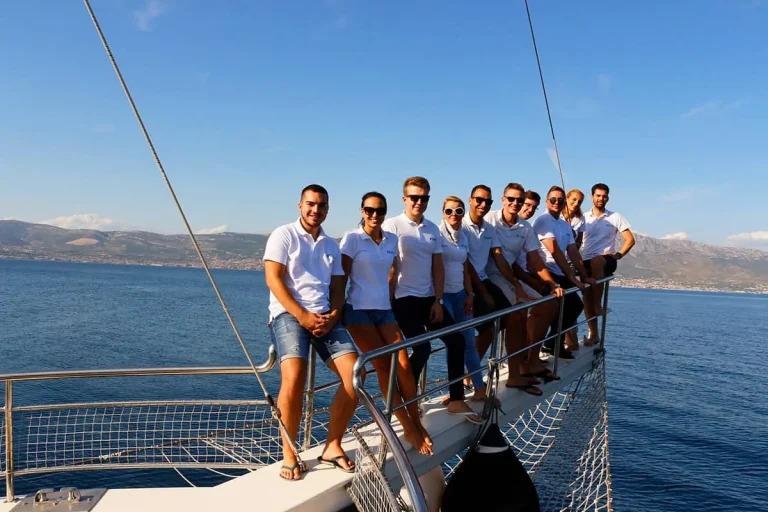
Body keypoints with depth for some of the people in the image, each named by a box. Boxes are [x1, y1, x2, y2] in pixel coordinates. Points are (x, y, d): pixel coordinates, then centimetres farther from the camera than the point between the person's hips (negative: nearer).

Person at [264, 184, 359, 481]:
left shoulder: (331, 245, 19)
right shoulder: (284, 235, 3)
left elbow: (337, 288, 15)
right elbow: (273, 280, -7)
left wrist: (332, 317, -6)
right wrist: (302, 316, -16)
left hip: (325, 317, 5)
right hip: (289, 314, -5)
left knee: (355, 374, -12)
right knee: (294, 377, -28)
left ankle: (332, 446, 3)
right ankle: (289, 455, -10)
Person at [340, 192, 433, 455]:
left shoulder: (392, 239, 8)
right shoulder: (352, 238, -7)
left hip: (385, 309, 5)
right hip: (359, 309, -4)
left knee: (403, 364, -5)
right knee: (383, 366, -5)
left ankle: (417, 423, 9)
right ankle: (408, 427, 4)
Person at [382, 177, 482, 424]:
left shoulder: (433, 230, 9)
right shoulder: (392, 226, -8)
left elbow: (438, 268, 9)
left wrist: (437, 301, 0)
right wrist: (389, 302, -13)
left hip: (429, 298, 7)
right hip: (403, 298, -6)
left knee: (456, 340, 4)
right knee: (422, 348, -13)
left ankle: (456, 401, 17)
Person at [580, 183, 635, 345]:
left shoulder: (615, 217, 9)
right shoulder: (584, 218, 13)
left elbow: (630, 239, 6)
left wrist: (618, 254, -7)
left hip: (606, 260, -3)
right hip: (586, 262, 3)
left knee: (596, 261, -38)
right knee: (586, 297, -5)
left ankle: (598, 304, -28)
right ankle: (593, 333, 6)